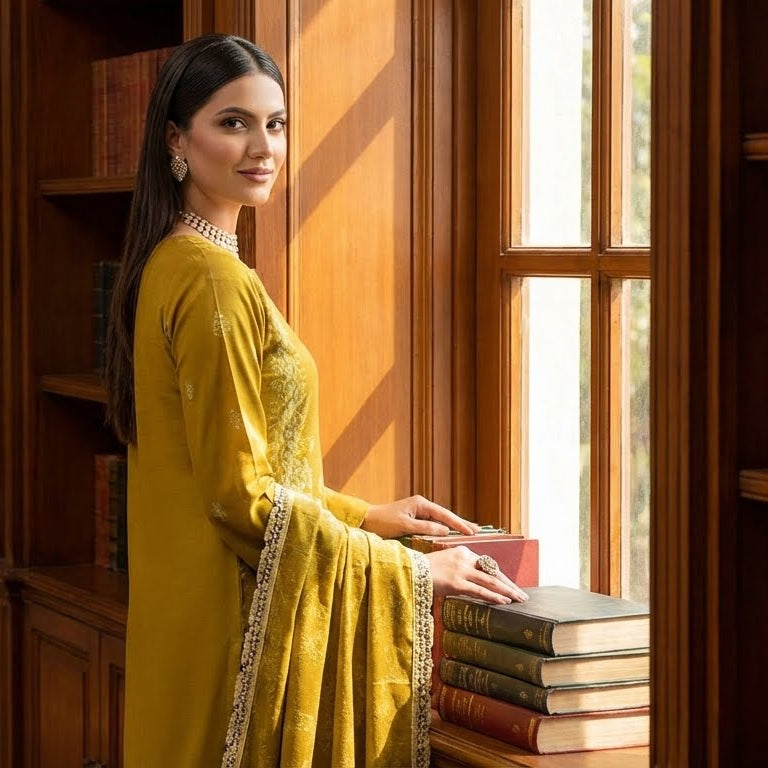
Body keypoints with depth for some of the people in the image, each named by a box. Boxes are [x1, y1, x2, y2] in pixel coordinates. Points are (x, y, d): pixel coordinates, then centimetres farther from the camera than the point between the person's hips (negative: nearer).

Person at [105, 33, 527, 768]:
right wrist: (410, 571, -13)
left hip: (192, 612, 10)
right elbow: (243, 495, -20)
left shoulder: (169, 265, 11)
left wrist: (368, 514, 16)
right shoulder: (214, 281, -18)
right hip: (238, 618, -10)